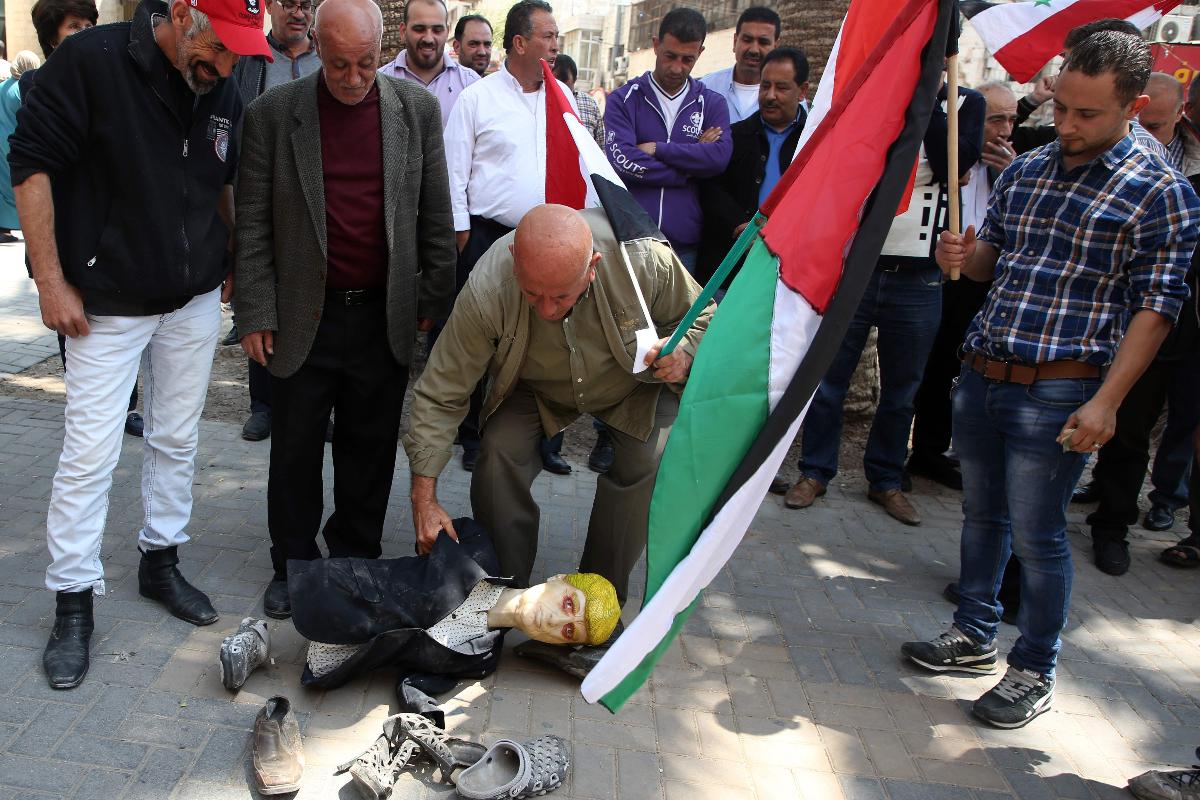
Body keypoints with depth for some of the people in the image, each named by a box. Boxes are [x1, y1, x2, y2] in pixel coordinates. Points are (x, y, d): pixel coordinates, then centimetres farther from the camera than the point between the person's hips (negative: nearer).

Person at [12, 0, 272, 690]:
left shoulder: (224, 94, 1)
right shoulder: (90, 60, -15)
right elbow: (32, 165, -12)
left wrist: (240, 263, 14)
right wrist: (52, 282, -13)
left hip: (196, 301, 5)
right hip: (107, 303, -5)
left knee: (178, 440, 13)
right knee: (91, 452, -2)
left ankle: (162, 562, 31)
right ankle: (74, 602, 13)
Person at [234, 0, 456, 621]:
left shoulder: (417, 110, 0)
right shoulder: (273, 113, -4)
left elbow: (435, 216, 6)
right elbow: (252, 224, -2)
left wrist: (434, 299, 5)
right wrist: (256, 314, -4)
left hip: (384, 318, 1)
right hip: (302, 318, -1)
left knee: (370, 453, 11)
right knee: (295, 452, 10)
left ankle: (356, 563, 28)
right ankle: (292, 565, 28)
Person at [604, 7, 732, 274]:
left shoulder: (712, 104, 9)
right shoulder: (623, 99, 4)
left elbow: (720, 156, -10)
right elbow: (622, 160, -12)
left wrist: (656, 149, -11)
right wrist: (691, 164, -8)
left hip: (685, 247, 1)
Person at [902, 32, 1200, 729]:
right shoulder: (1026, 170, 9)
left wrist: (1106, 401, -16)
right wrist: (965, 257, -6)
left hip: (1055, 391, -6)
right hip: (981, 374, 6)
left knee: (1036, 535, 2)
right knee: (982, 514, 18)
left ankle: (1035, 673, 21)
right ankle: (975, 637, 36)